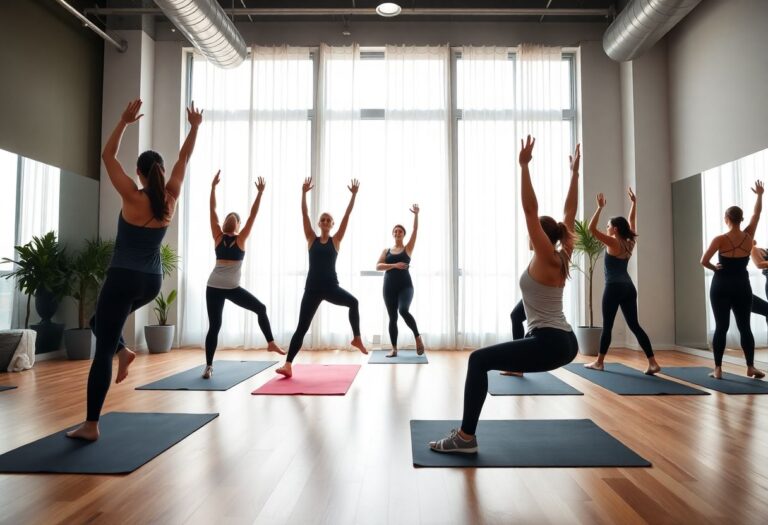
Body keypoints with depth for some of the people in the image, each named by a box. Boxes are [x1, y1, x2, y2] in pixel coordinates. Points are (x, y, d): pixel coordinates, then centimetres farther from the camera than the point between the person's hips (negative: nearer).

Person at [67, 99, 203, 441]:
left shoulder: (132, 197, -10)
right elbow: (183, 160, 12)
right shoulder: (170, 198, 1)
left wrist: (125, 121, -1)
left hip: (123, 279, -6)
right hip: (152, 282, 6)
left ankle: (91, 425, 1)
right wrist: (195, 127, 17)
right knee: (102, 320, 32)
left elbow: (108, 156, -1)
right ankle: (122, 352, 9)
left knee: (102, 351, -1)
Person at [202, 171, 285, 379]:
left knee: (214, 326, 2)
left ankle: (208, 367, -3)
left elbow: (213, 211, 6)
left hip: (213, 287, 3)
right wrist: (260, 193, 1)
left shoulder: (218, 237, 6)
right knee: (260, 309, 16)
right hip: (232, 288, -3)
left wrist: (213, 187, 6)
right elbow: (253, 215, 1)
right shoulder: (240, 239, 0)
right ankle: (271, 343, 13)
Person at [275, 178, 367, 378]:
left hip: (331, 287, 1)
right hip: (312, 288, 0)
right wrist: (304, 193, -8)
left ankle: (357, 339, -2)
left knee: (353, 302, -22)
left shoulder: (336, 240, 5)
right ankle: (288, 365, -3)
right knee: (302, 327, -3)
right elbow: (304, 215, -1)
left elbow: (347, 216, 0)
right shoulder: (312, 239, 6)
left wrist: (354, 195, -4)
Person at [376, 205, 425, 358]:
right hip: (389, 286, 3)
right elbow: (378, 266, -2)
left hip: (405, 285, -3)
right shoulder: (386, 251, 11)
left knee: (403, 310, -27)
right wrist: (394, 265, -16)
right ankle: (394, 349, 11)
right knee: (392, 317, 4)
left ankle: (418, 337, -7)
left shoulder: (408, 248, 6)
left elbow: (415, 230, -5)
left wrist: (416, 214, -16)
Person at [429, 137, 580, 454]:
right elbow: (570, 213, 18)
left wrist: (524, 166, -17)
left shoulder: (545, 260, -9)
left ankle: (466, 437, -12)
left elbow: (530, 210, -16)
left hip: (549, 344, -10)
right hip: (567, 343, 10)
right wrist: (574, 172, 23)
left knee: (479, 361, -11)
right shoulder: (562, 258, 11)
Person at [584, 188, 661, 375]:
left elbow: (592, 229, -13)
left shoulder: (613, 243, -10)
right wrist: (634, 202, 28)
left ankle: (599, 362, 13)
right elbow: (632, 220, 25)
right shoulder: (629, 242, 10)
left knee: (607, 326, 2)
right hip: (629, 288, 7)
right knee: (634, 325, 6)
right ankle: (653, 362, -1)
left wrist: (600, 208, -11)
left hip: (614, 288, -7)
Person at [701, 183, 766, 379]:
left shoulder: (720, 240, -11)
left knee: (721, 327, -1)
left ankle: (718, 369, -1)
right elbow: (757, 214, 14)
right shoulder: (748, 236, -1)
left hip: (721, 286, -3)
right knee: (745, 327, 11)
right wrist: (760, 195, 26)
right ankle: (751, 367, 12)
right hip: (742, 287, 3)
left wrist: (715, 268, 3)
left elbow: (704, 261, -17)